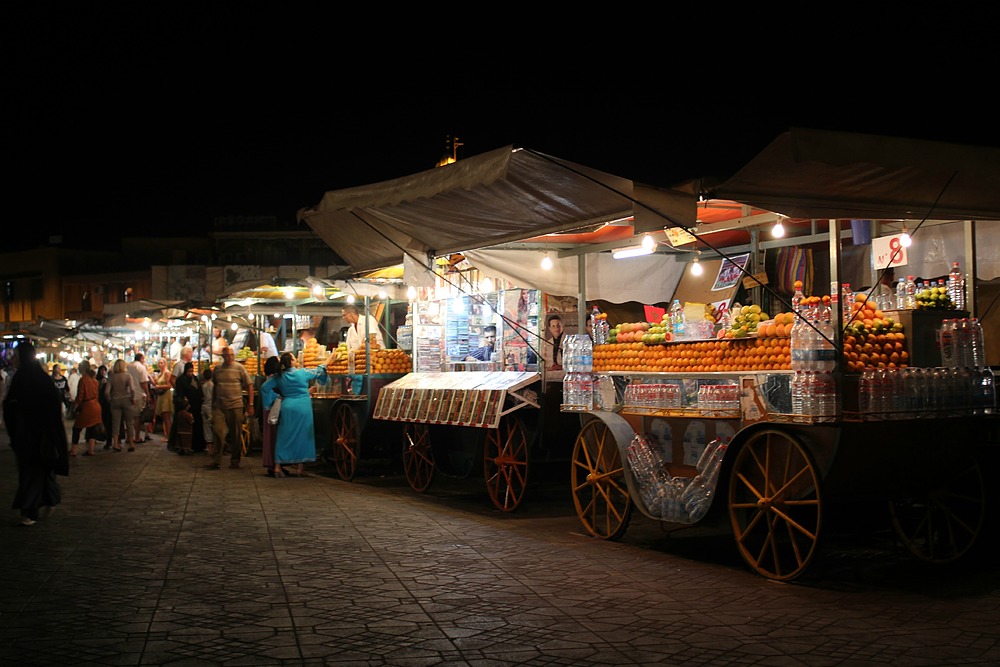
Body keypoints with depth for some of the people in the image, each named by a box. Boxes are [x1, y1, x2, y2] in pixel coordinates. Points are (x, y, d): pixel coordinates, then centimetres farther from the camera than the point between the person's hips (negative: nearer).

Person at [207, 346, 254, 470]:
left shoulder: (239, 368, -1)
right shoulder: (217, 369, 10)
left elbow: (249, 385, -1)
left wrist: (250, 404, -5)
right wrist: (213, 403, 18)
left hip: (235, 406, -2)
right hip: (219, 406, 2)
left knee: (235, 435, 4)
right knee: (219, 432, -6)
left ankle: (235, 461, 16)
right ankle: (215, 461, 0)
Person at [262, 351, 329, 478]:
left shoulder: (279, 376, 2)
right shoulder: (302, 373, -3)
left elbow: (264, 387, 1)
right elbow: (318, 371, 13)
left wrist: (277, 396, 10)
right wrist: (327, 362, 30)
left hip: (287, 407, 2)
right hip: (302, 409, -2)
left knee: (284, 437, 7)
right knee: (302, 437, 5)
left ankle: (278, 466, 3)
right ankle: (300, 468, 6)